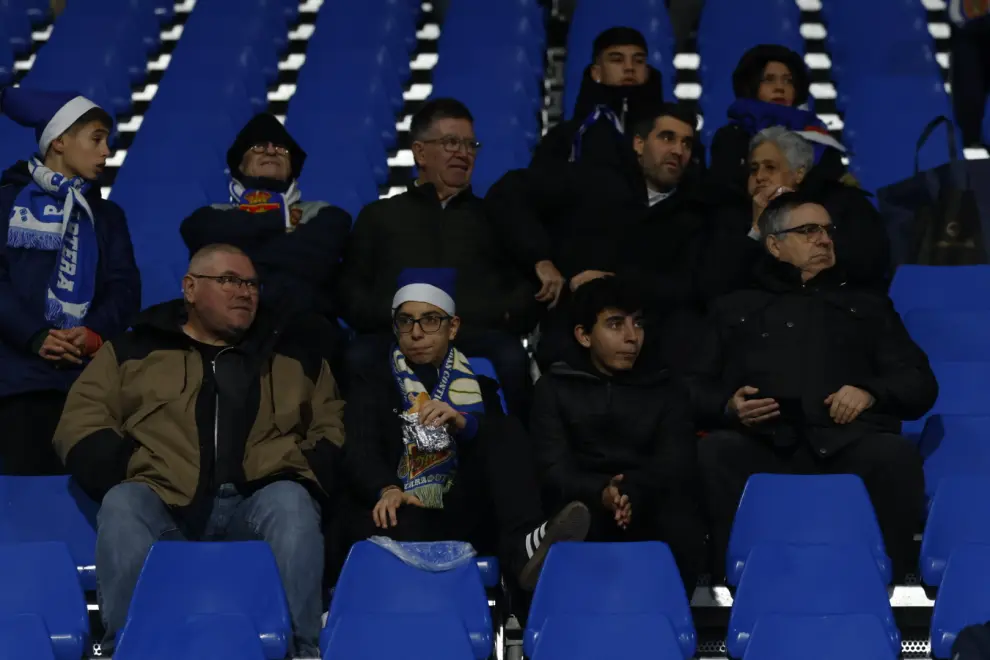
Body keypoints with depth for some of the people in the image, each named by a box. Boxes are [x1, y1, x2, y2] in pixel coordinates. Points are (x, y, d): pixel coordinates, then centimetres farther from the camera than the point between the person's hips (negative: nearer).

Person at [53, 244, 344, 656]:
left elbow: (330, 425, 21)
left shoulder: (294, 352, 23)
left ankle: (301, 647, -29)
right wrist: (125, 475, -7)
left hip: (259, 502, 1)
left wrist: (307, 475, 0)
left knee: (291, 503, -34)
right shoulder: (136, 349, 18)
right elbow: (82, 420, 10)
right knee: (122, 507, -34)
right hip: (163, 502, 0)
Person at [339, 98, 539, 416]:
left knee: (511, 356, -35)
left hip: (478, 334, 0)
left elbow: (528, 295, 13)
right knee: (360, 357, -35)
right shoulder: (379, 216, 26)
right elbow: (351, 295, 13)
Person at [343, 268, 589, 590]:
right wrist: (387, 490, -26)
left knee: (505, 429, -21)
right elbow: (362, 453, -2)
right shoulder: (374, 382, 16)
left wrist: (463, 423, -23)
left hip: (465, 515, 3)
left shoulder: (476, 379, 21)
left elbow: (504, 436, 1)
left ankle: (523, 545, -40)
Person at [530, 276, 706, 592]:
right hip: (585, 508, -1)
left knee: (682, 531, -32)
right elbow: (554, 467, 0)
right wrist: (600, 495, -23)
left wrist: (634, 495, -21)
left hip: (651, 512, 1)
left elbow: (677, 465, 2)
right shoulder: (555, 387, 14)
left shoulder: (666, 390, 19)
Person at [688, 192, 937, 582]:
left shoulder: (868, 306, 33)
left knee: (895, 456, -35)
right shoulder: (735, 309, 30)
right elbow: (695, 389, 18)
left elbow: (921, 384, 21)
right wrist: (728, 407, -6)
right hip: (764, 443, 0)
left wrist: (871, 392, -1)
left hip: (844, 442, 0)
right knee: (716, 452, -36)